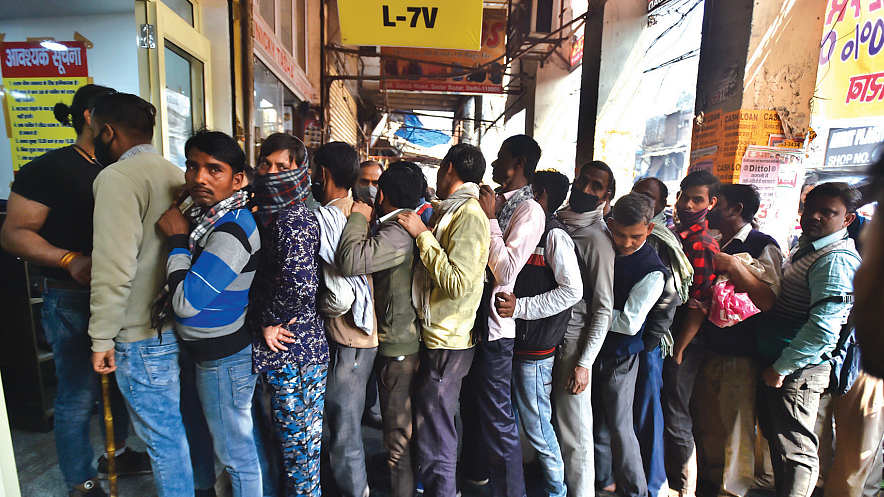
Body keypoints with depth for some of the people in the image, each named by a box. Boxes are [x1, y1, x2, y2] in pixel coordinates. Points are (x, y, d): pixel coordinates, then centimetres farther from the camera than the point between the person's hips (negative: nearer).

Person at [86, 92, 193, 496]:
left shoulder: (117, 178, -14)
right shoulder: (175, 174, 10)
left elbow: (114, 267, -21)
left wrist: (101, 338, -13)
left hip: (144, 337, -8)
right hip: (181, 325, 8)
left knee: (164, 437, 7)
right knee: (185, 425, 22)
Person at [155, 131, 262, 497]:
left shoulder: (232, 230, -27)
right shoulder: (206, 213, 3)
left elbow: (186, 301, -28)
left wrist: (177, 238, -19)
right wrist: (180, 234, 1)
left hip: (224, 360, -10)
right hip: (212, 352, 10)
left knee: (236, 454, 9)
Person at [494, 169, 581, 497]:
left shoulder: (555, 235, -12)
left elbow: (572, 291, -21)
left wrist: (519, 307, -21)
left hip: (536, 350, -9)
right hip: (516, 343, 9)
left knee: (536, 426, 3)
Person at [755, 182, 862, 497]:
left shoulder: (837, 261, -19)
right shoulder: (808, 247, 12)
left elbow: (823, 329, -26)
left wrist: (780, 368, -18)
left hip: (798, 371, -9)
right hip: (775, 362, 9)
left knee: (795, 450, 2)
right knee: (775, 436, 22)